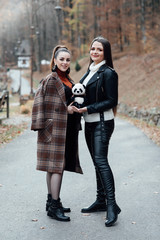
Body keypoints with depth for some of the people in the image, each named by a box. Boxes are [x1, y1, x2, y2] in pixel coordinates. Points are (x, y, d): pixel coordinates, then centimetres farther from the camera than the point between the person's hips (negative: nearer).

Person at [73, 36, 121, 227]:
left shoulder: (108, 73, -11)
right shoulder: (90, 71, 14)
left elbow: (111, 101, -14)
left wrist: (88, 108, -18)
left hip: (102, 122, -9)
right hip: (89, 123, 9)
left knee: (100, 160, -17)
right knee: (97, 161, 12)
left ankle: (112, 204, -16)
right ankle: (101, 200, 20)